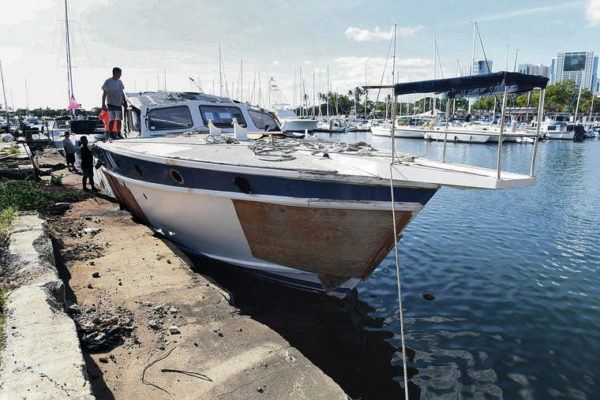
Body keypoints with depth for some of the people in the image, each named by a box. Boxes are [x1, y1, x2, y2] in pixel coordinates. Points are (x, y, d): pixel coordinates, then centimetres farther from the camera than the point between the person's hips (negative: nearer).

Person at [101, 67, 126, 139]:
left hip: (119, 104, 6)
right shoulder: (108, 81, -6)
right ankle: (111, 135, -6)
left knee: (119, 120, 9)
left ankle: (119, 134, 18)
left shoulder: (120, 82, 12)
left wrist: (124, 102, 17)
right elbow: (104, 93, -7)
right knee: (112, 120, -10)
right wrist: (103, 104, -11)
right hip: (111, 103, -6)